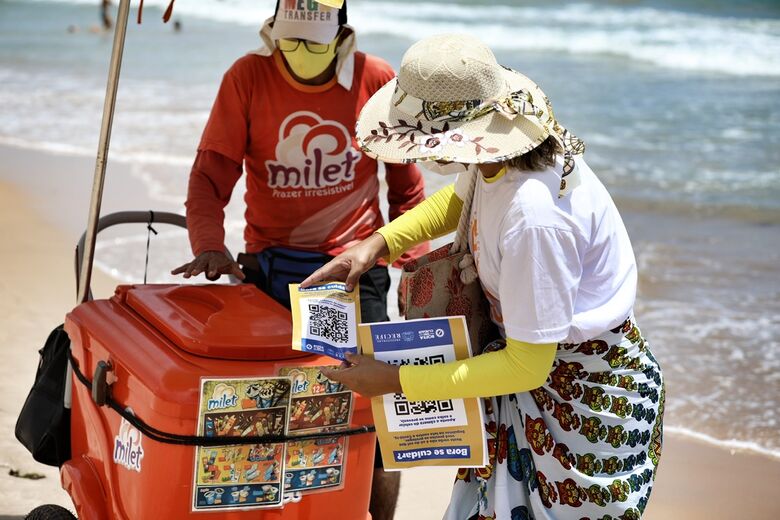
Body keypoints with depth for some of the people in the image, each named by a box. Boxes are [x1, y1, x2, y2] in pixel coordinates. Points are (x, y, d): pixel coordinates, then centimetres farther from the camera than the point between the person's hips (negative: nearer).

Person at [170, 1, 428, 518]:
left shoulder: (378, 80, -4)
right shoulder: (247, 77, -4)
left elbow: (406, 181, 6)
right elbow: (212, 172, -6)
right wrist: (209, 244, -21)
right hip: (270, 264, 1)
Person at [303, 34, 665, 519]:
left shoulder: (534, 215, -37)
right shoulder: (496, 154, -13)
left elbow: (526, 366, -28)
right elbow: (461, 197, 15)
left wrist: (395, 380, -22)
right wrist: (379, 243, 1)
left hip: (590, 387, -8)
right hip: (538, 355, 8)